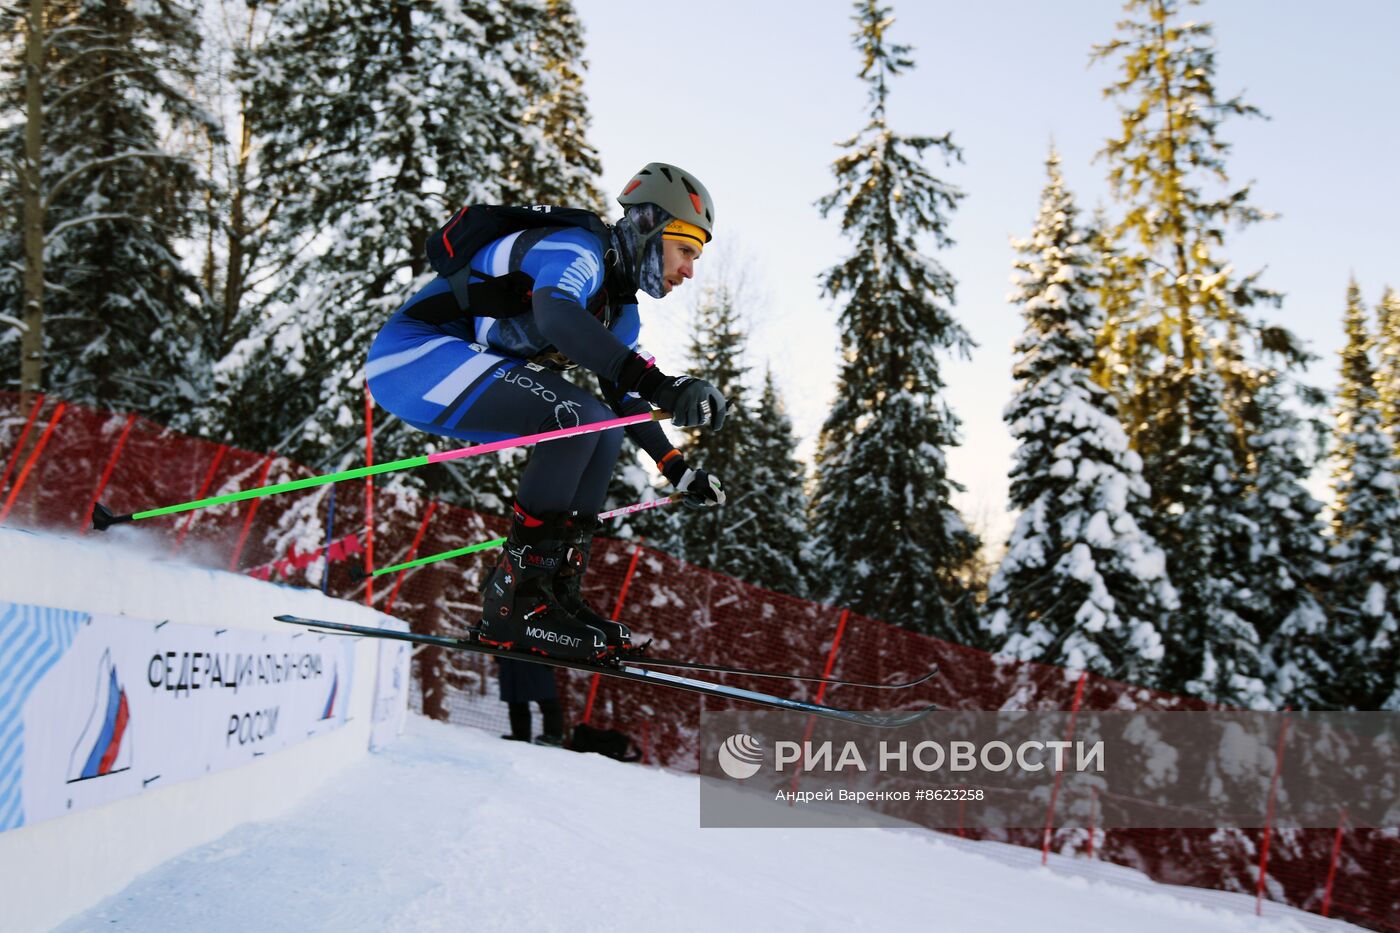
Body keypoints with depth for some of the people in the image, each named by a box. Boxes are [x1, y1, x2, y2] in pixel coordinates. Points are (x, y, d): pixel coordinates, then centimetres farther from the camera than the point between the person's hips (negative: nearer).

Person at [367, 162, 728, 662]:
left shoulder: (622, 312, 12)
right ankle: (514, 602, -19)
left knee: (603, 430, 3)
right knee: (573, 417, -26)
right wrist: (658, 383, -50)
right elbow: (554, 313, -40)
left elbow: (623, 397, 22)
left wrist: (679, 470, 16)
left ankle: (557, 591, 1)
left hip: (468, 369, 10)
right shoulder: (578, 252, -17)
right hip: (414, 353, -10)